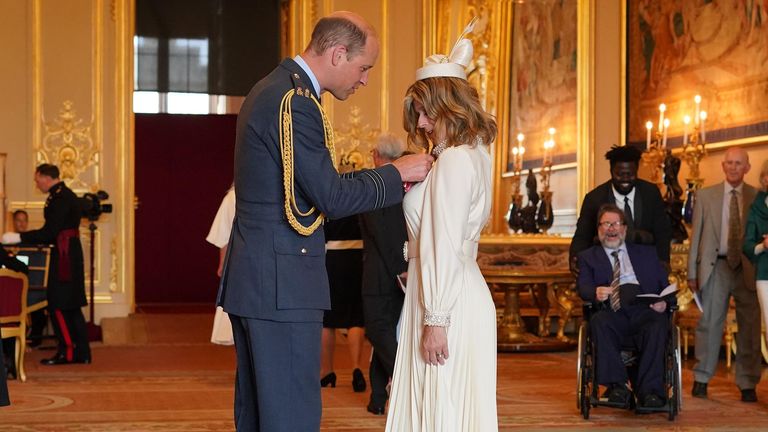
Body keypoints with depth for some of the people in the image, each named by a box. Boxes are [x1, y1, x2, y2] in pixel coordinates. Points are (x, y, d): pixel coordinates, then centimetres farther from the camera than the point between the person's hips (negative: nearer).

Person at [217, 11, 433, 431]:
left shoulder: (274, 89, 14)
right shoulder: (295, 101, -18)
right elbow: (331, 197, -18)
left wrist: (386, 183, 11)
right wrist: (396, 173, -6)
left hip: (252, 278, 11)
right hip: (281, 284, -11)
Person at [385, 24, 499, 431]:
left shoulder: (455, 160, -15)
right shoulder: (473, 155, 15)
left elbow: (445, 246, -19)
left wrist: (435, 320, -19)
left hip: (449, 305, -10)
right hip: (461, 295, 10)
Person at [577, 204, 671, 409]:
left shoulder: (646, 253, 29)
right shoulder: (588, 256, 25)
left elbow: (665, 284, 20)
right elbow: (583, 287, 6)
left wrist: (664, 301, -5)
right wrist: (595, 292, -19)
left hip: (644, 309, 1)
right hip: (612, 312, -1)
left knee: (658, 325, -34)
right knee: (599, 322, -35)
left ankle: (650, 391, -36)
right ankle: (617, 386, -34)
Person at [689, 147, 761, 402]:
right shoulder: (705, 196, 7)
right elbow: (696, 236, 7)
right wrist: (692, 272, 3)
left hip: (748, 269, 0)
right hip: (716, 267, 0)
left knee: (749, 328, 3)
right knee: (709, 323, 1)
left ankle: (747, 384, 12)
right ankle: (701, 379, 12)